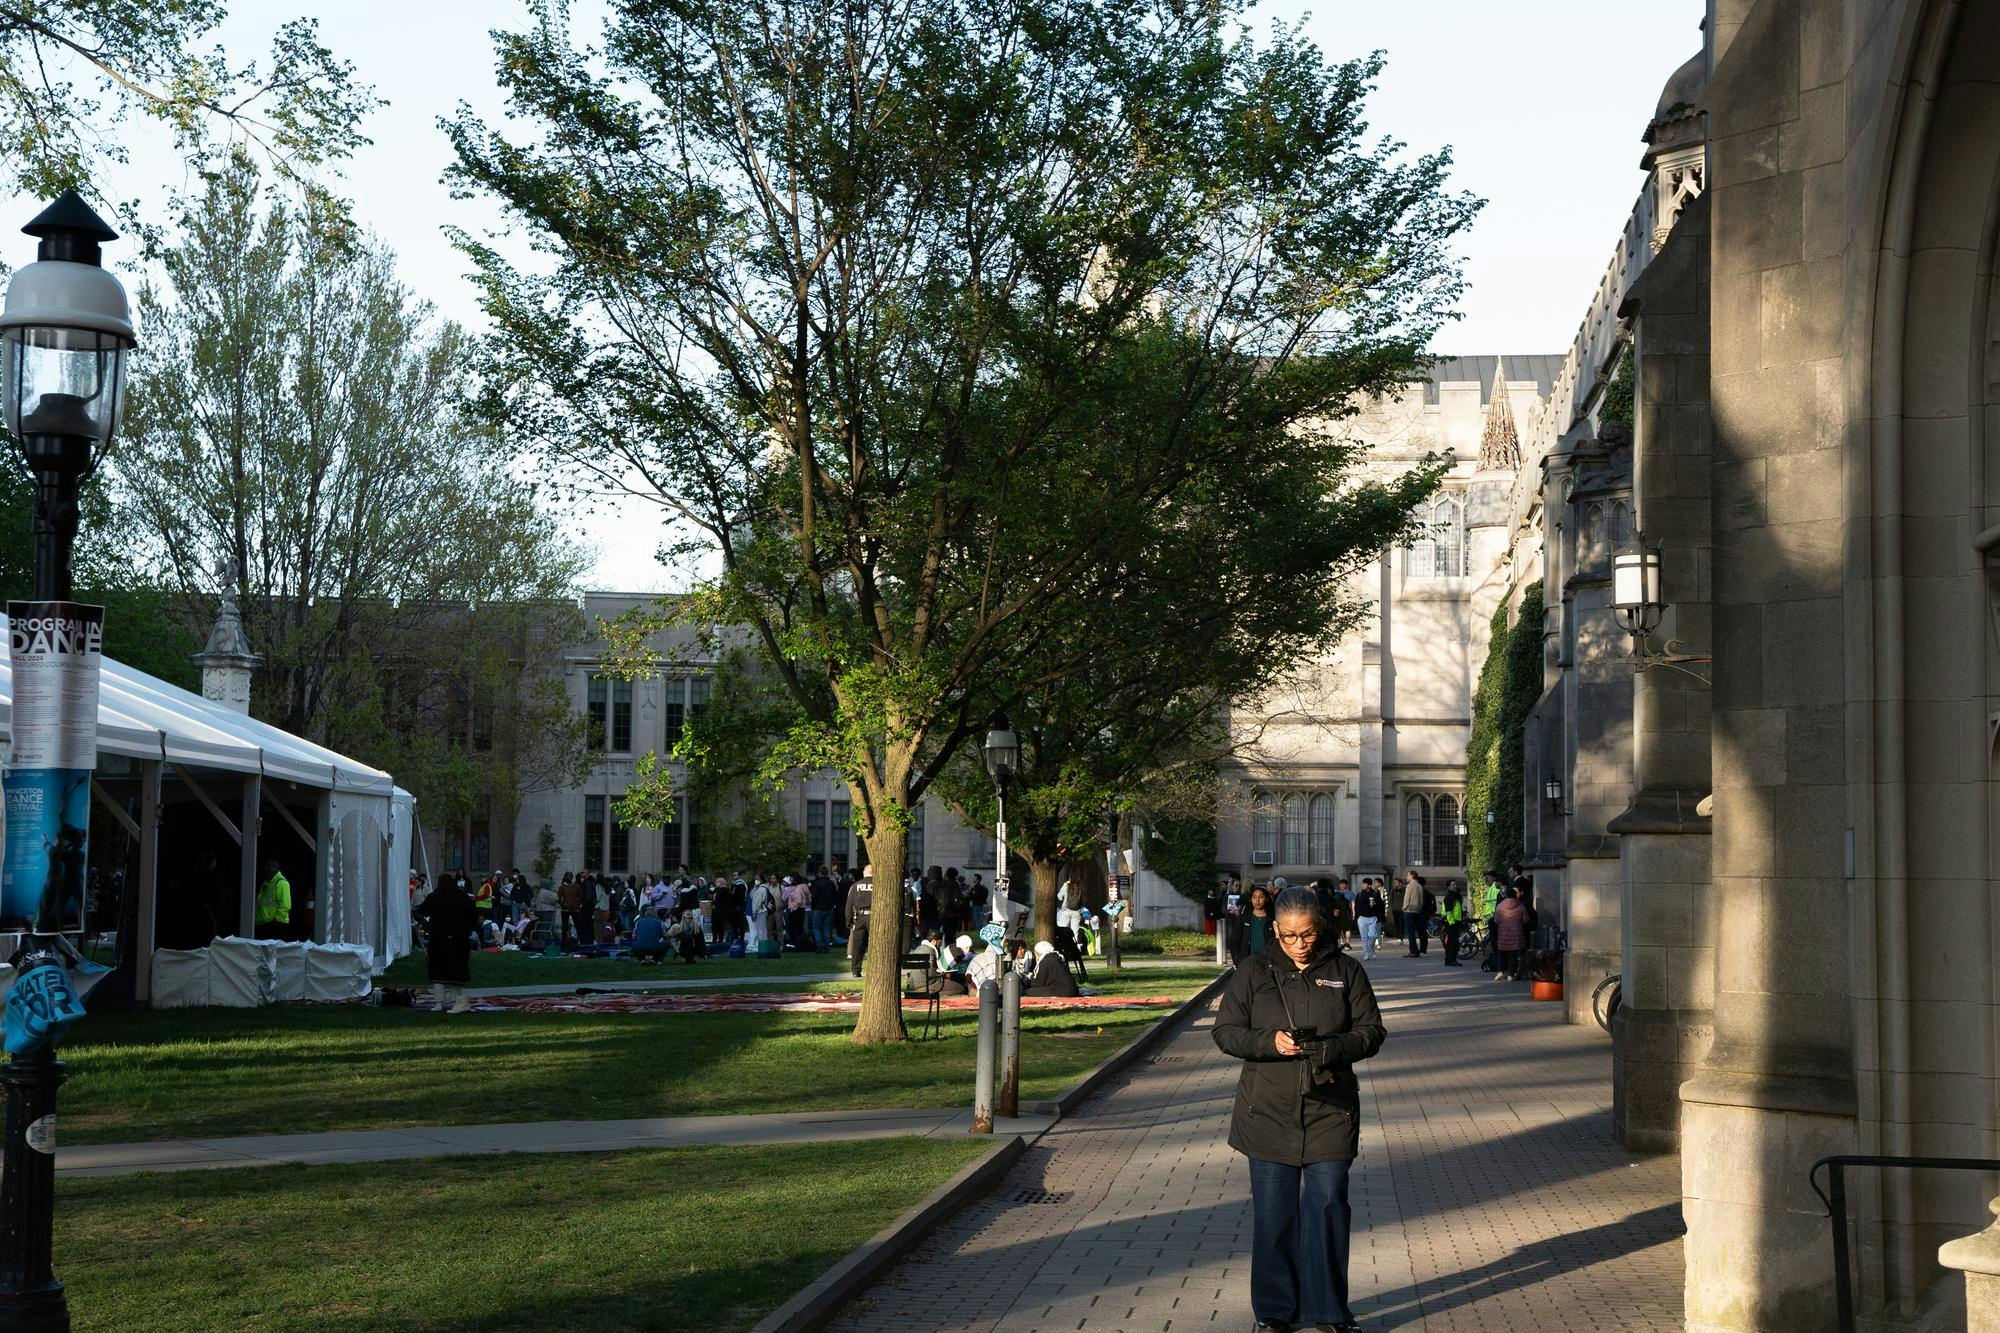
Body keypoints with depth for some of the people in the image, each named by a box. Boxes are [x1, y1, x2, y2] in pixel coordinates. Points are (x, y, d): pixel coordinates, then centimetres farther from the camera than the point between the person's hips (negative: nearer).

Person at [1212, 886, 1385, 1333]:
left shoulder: (1345, 971, 3)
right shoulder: (1254, 971, 2)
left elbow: (1372, 1031, 4)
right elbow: (1226, 1031, 1)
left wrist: (1331, 1048, -16)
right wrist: (1270, 1042, -18)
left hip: (1330, 1112, 0)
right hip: (1268, 1111, 0)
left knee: (1327, 1207, -1)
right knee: (1273, 1212, 5)